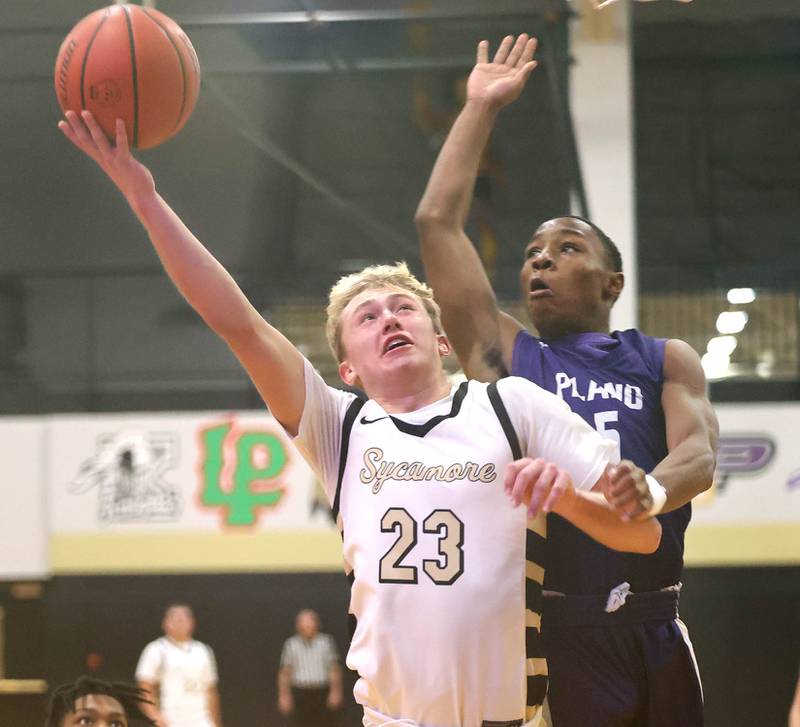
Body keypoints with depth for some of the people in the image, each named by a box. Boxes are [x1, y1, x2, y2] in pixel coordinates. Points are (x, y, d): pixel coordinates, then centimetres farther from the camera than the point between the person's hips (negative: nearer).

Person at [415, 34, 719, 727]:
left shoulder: (666, 360, 16)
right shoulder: (502, 352, 15)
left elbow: (699, 452, -3)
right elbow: (438, 222, 11)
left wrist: (653, 489, -27)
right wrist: (482, 107, 18)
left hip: (648, 625, 1)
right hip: (532, 624, -1)